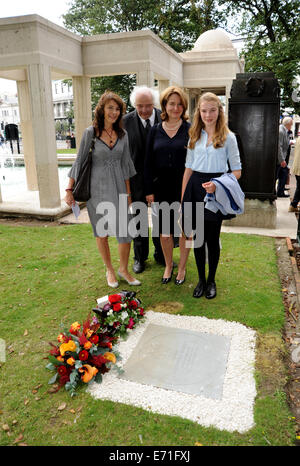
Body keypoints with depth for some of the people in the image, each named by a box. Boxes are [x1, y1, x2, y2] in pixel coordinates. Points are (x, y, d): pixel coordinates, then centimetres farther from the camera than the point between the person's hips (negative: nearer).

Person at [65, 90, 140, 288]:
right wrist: (69, 190, -3)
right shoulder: (90, 133, -5)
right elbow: (79, 161, -2)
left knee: (126, 232, -1)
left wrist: (128, 193, 8)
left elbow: (125, 164, 9)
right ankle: (109, 270, 27)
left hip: (118, 187, 3)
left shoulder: (122, 134, 5)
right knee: (102, 232, 9)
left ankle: (124, 269, 21)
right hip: (97, 188, -2)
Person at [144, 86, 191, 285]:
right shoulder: (155, 130, 5)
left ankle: (182, 267, 27)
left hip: (185, 187, -2)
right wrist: (149, 190, 2)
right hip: (162, 188, 2)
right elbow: (149, 162, 6)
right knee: (164, 231, 9)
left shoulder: (190, 130, -1)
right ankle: (168, 265, 29)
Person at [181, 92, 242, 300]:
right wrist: (183, 200, 8)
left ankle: (211, 281, 23)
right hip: (195, 188, 3)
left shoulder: (228, 137, -1)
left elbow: (237, 171, -2)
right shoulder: (194, 136, 10)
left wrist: (217, 184, -19)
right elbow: (189, 169, 12)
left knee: (213, 239, 4)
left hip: (215, 191, -3)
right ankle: (201, 280, 24)